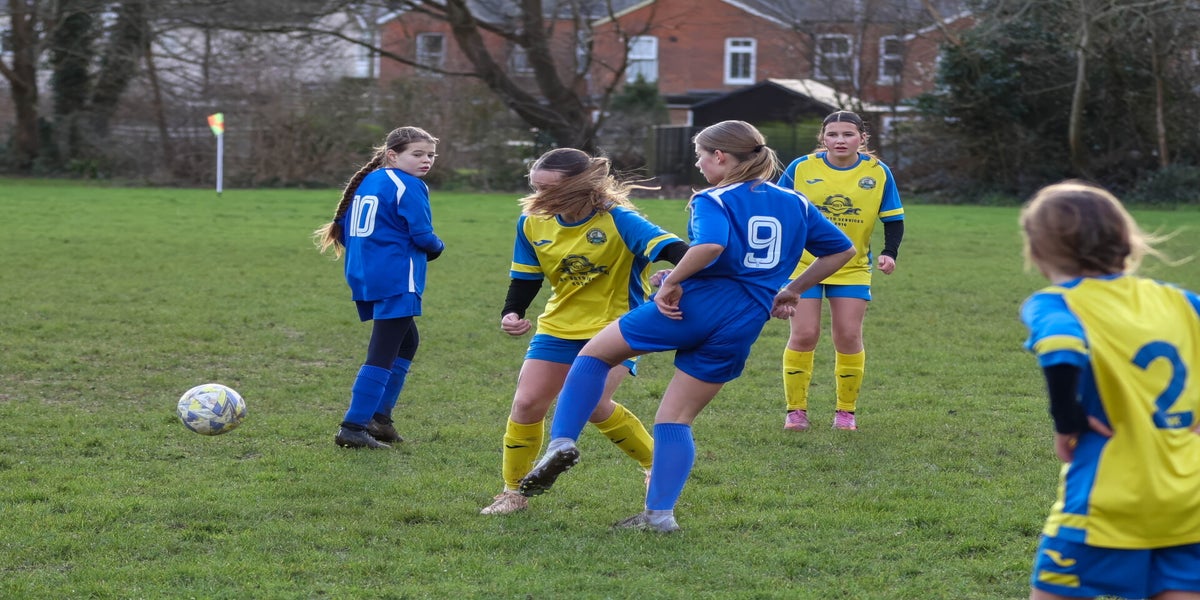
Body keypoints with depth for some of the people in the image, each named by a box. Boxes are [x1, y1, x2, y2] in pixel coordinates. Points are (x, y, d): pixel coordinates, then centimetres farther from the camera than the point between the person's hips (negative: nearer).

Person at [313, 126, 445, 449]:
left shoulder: (367, 181, 14)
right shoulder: (408, 186, -11)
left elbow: (344, 228, 17)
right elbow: (422, 236, -14)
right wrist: (437, 248, 7)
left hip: (364, 275, 9)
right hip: (397, 279, -9)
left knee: (407, 342, 23)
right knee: (383, 353, -8)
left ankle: (379, 416, 20)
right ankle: (353, 427, -13)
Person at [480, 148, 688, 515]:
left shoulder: (617, 220, -22)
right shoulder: (532, 224, -6)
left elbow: (670, 248, -35)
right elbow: (525, 279, 6)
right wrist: (511, 313, -14)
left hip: (616, 327, -5)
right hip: (559, 328, 5)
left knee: (592, 403, -21)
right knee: (526, 403, -4)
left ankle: (656, 464, 4)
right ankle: (513, 492, 14)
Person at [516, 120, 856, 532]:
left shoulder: (713, 200, -4)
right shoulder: (795, 204, 15)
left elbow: (711, 245, -26)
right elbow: (842, 249, 22)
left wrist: (672, 283, -15)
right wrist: (791, 291, 23)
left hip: (698, 303, -5)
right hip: (746, 325, 5)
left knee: (595, 352, 13)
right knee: (677, 419, 14)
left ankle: (562, 441, -4)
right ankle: (660, 513, 3)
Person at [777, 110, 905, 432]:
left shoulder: (878, 173, -3)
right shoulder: (801, 168, -6)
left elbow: (893, 219, 2)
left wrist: (889, 253, -15)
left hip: (852, 269, 1)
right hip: (803, 264, -1)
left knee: (849, 337, -3)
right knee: (803, 335, -6)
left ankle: (846, 411, 13)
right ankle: (796, 410, 7)